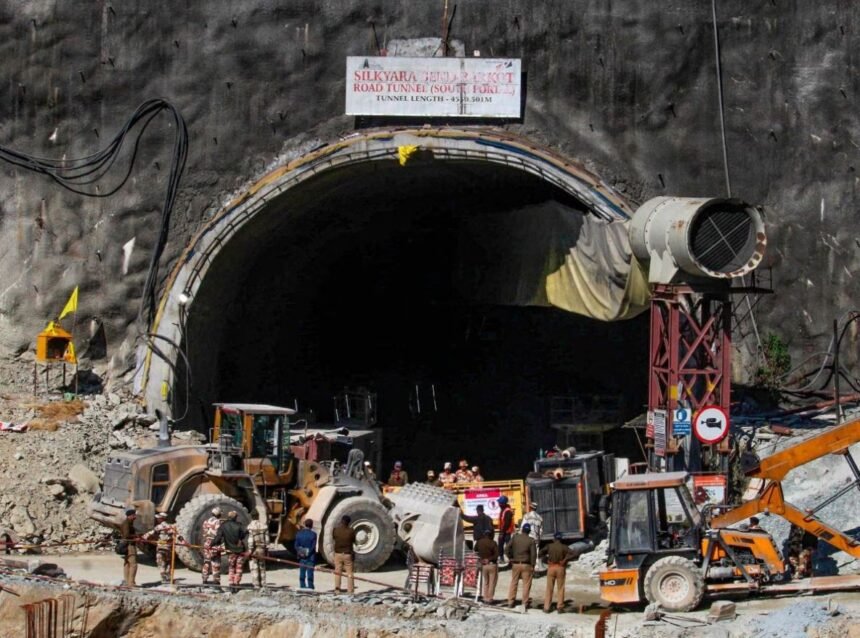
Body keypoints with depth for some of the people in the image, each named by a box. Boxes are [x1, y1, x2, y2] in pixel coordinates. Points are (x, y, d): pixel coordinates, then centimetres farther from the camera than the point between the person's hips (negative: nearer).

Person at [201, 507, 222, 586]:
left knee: (206, 562, 13)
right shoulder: (217, 522, -12)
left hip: (206, 544, 6)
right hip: (214, 545, -6)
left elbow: (204, 534, 11)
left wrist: (205, 542, 17)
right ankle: (216, 580, -2)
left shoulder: (206, 522, 9)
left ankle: (205, 579, 15)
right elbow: (217, 535, -16)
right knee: (216, 564, -1)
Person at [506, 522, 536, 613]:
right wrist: (532, 566, 0)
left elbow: (507, 550, -7)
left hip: (515, 564, 2)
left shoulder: (515, 537, -3)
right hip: (526, 565, -2)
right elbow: (533, 554, -9)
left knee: (514, 583, 14)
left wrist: (511, 558, 7)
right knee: (526, 585, 3)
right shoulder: (531, 541, -6)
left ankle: (510, 602, 17)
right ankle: (525, 604, 0)